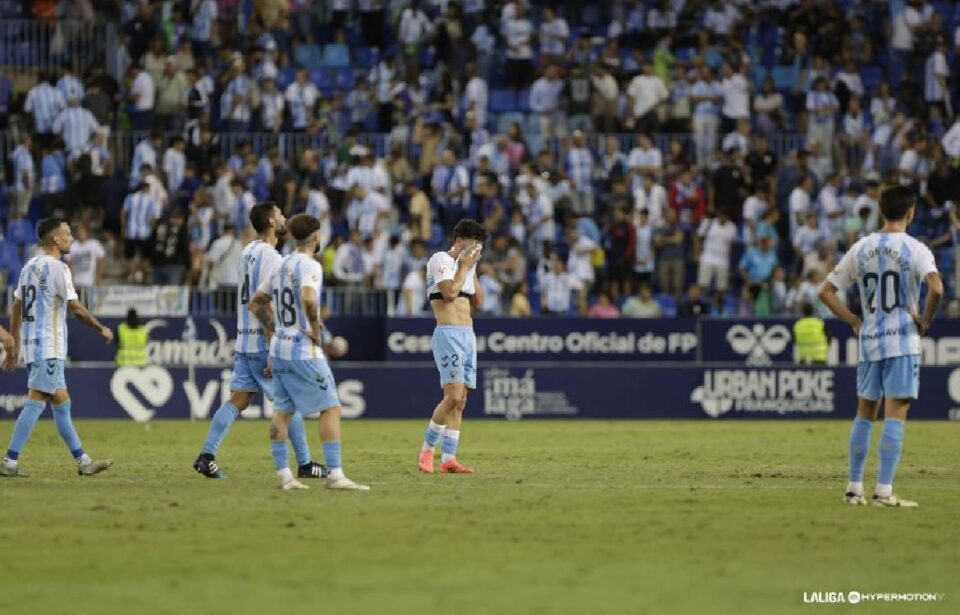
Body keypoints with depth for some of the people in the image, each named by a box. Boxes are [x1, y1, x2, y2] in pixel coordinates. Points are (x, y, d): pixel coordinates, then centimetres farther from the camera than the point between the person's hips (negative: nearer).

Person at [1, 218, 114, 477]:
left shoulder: (30, 266, 13)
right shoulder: (57, 268, -12)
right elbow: (75, 308, -13)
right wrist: (101, 329, -2)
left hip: (30, 342, 9)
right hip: (48, 346, -9)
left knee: (61, 403, 12)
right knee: (35, 402, -10)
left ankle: (83, 461, 16)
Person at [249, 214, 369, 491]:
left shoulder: (280, 266, 12)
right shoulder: (309, 266, -13)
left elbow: (256, 303, 20)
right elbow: (308, 298, -31)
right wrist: (315, 328, -18)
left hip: (279, 347, 8)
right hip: (304, 351, -8)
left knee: (283, 411, 10)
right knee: (331, 408, -4)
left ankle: (283, 474, 8)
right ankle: (334, 474, -10)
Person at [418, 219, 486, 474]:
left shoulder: (466, 265, 20)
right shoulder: (441, 260, -5)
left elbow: (478, 301, 20)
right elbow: (450, 292, -19)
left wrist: (473, 270, 12)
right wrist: (465, 266, -8)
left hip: (468, 336, 9)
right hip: (448, 335, -9)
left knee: (460, 401, 4)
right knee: (453, 397, -17)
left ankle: (448, 458, 4)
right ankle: (427, 449, -5)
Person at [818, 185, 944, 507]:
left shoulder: (861, 248, 6)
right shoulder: (915, 249, -7)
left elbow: (826, 291, 7)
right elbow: (936, 288, -24)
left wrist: (854, 320, 10)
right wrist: (925, 320, -8)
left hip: (869, 339, 4)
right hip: (902, 339, -4)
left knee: (865, 412, 15)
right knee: (895, 414, -4)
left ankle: (854, 487, 16)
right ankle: (884, 490, -9)